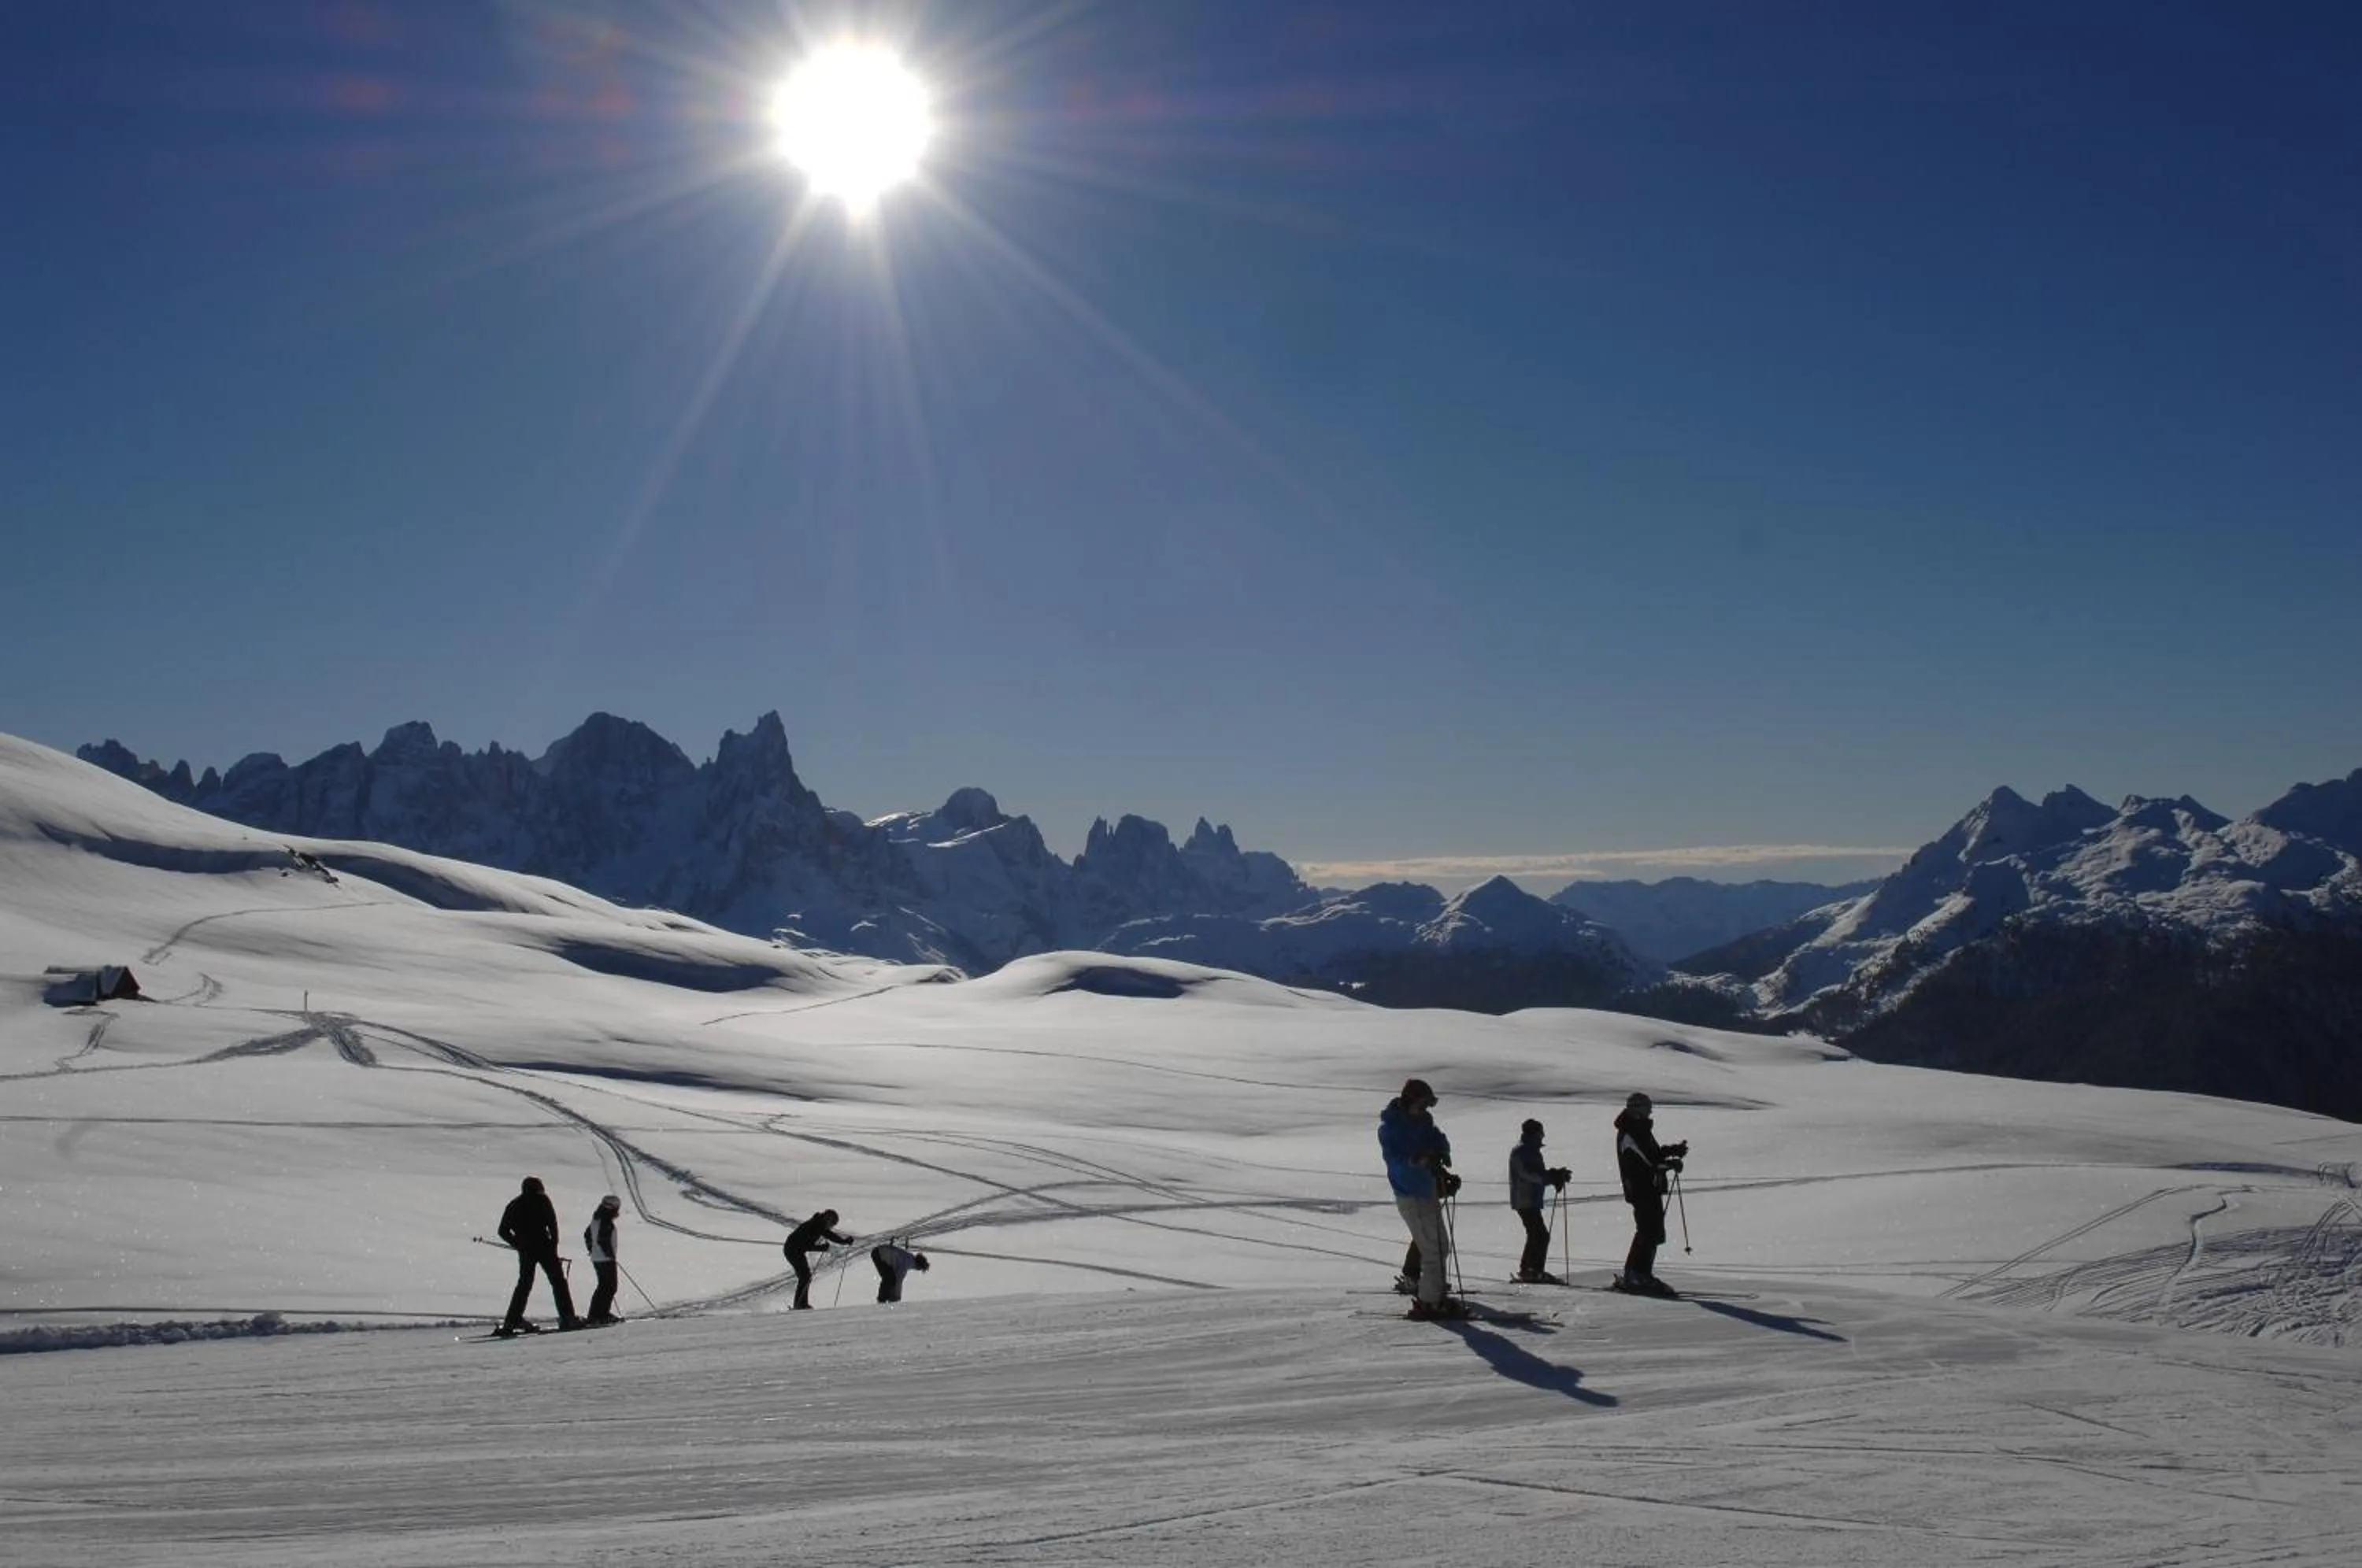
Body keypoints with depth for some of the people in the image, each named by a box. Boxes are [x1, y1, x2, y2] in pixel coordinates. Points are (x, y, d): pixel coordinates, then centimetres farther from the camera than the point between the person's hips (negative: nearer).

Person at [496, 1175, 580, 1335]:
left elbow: (503, 1231, 12)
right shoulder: (542, 1200, 3)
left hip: (525, 1251, 4)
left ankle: (512, 1321, 7)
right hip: (544, 1247, -4)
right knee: (558, 1280, -1)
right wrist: (554, 1244, 2)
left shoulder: (514, 1205, 16)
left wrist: (519, 1244, 16)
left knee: (524, 1283, 14)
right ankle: (567, 1318, -9)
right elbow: (552, 1224, -6)